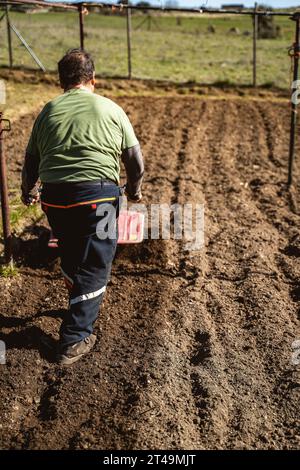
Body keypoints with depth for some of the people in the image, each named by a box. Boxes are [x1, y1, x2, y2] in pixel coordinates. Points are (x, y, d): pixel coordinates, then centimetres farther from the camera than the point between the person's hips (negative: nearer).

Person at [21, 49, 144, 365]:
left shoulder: (48, 110, 12)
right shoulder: (111, 109, 7)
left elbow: (30, 161, 16)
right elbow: (136, 161, 7)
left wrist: (27, 193, 34)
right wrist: (134, 191, 26)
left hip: (54, 197, 3)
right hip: (98, 195, -3)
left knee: (70, 257, 24)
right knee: (93, 267, 6)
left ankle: (81, 307, 47)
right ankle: (74, 341, 7)